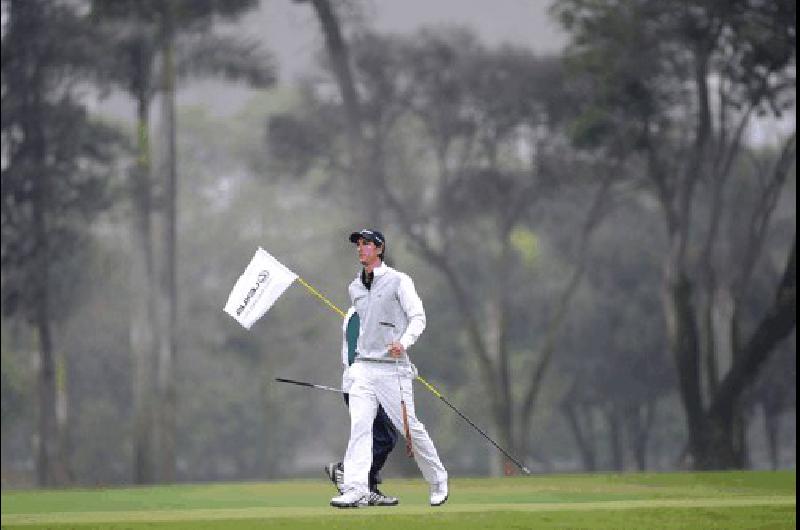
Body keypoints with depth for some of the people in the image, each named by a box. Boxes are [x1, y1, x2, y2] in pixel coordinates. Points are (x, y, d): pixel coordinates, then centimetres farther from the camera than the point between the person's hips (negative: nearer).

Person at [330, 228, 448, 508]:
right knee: (359, 425, -12)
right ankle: (356, 489, -22)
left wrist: (403, 342, -27)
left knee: (410, 427, -1)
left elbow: (418, 317, -9)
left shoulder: (398, 281, -3)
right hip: (362, 368, 5)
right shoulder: (355, 288, 16)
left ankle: (438, 481, 19)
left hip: (392, 367, -5)